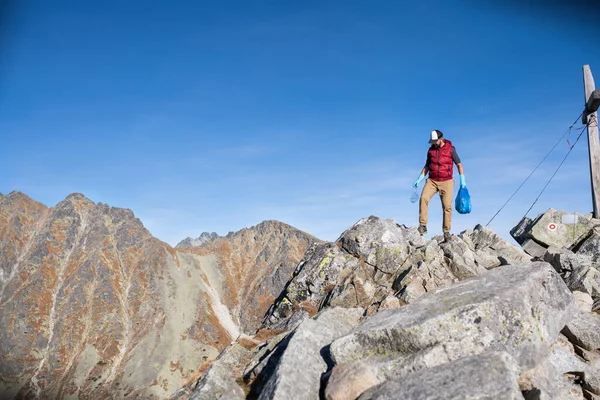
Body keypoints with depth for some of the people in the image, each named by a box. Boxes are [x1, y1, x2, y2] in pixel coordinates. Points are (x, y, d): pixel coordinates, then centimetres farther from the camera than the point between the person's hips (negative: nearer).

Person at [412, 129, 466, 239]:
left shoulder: (451, 149, -1)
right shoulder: (430, 150, 10)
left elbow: (459, 164, 3)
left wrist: (462, 180, -6)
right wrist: (419, 179, 10)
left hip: (446, 182, -2)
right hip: (432, 181, 2)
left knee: (447, 206, -6)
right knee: (423, 198, -21)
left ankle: (446, 231, 5)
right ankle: (422, 226, -19)